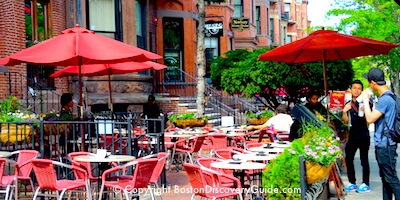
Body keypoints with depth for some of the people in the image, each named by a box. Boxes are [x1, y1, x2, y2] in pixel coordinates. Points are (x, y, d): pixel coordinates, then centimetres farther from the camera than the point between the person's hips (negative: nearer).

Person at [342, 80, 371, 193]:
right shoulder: (348, 104, 10)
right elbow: (346, 121, 8)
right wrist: (344, 112, -9)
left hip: (363, 135, -5)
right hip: (352, 135, 5)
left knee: (364, 160, -1)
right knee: (348, 159, 6)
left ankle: (366, 184, 6)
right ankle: (352, 183, 16)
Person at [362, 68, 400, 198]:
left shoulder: (385, 99, -21)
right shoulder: (387, 96, 11)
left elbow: (370, 119, -22)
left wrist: (365, 100, -14)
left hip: (385, 145, -10)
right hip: (383, 144, 10)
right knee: (385, 177, 16)